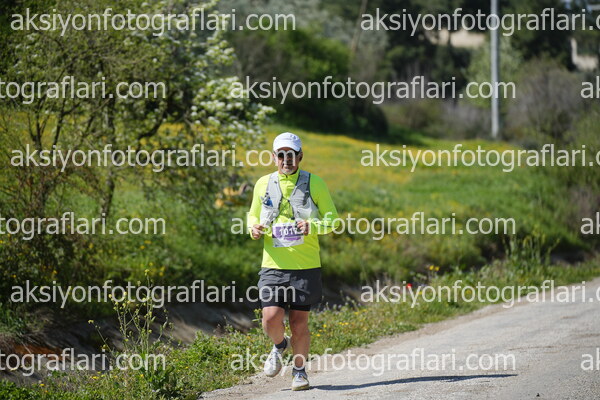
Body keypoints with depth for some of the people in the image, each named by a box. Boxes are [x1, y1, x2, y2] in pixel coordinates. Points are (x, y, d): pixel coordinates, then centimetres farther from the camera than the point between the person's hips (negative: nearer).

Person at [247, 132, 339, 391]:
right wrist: (254, 228, -3)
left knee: (299, 323, 3)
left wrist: (313, 226, -16)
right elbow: (253, 214, 20)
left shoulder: (314, 183, 1)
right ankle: (280, 345, 25)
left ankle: (299, 371, 23)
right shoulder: (263, 184, 7)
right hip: (273, 266, 1)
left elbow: (332, 220, 4)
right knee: (271, 319, -10)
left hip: (306, 266, -1)